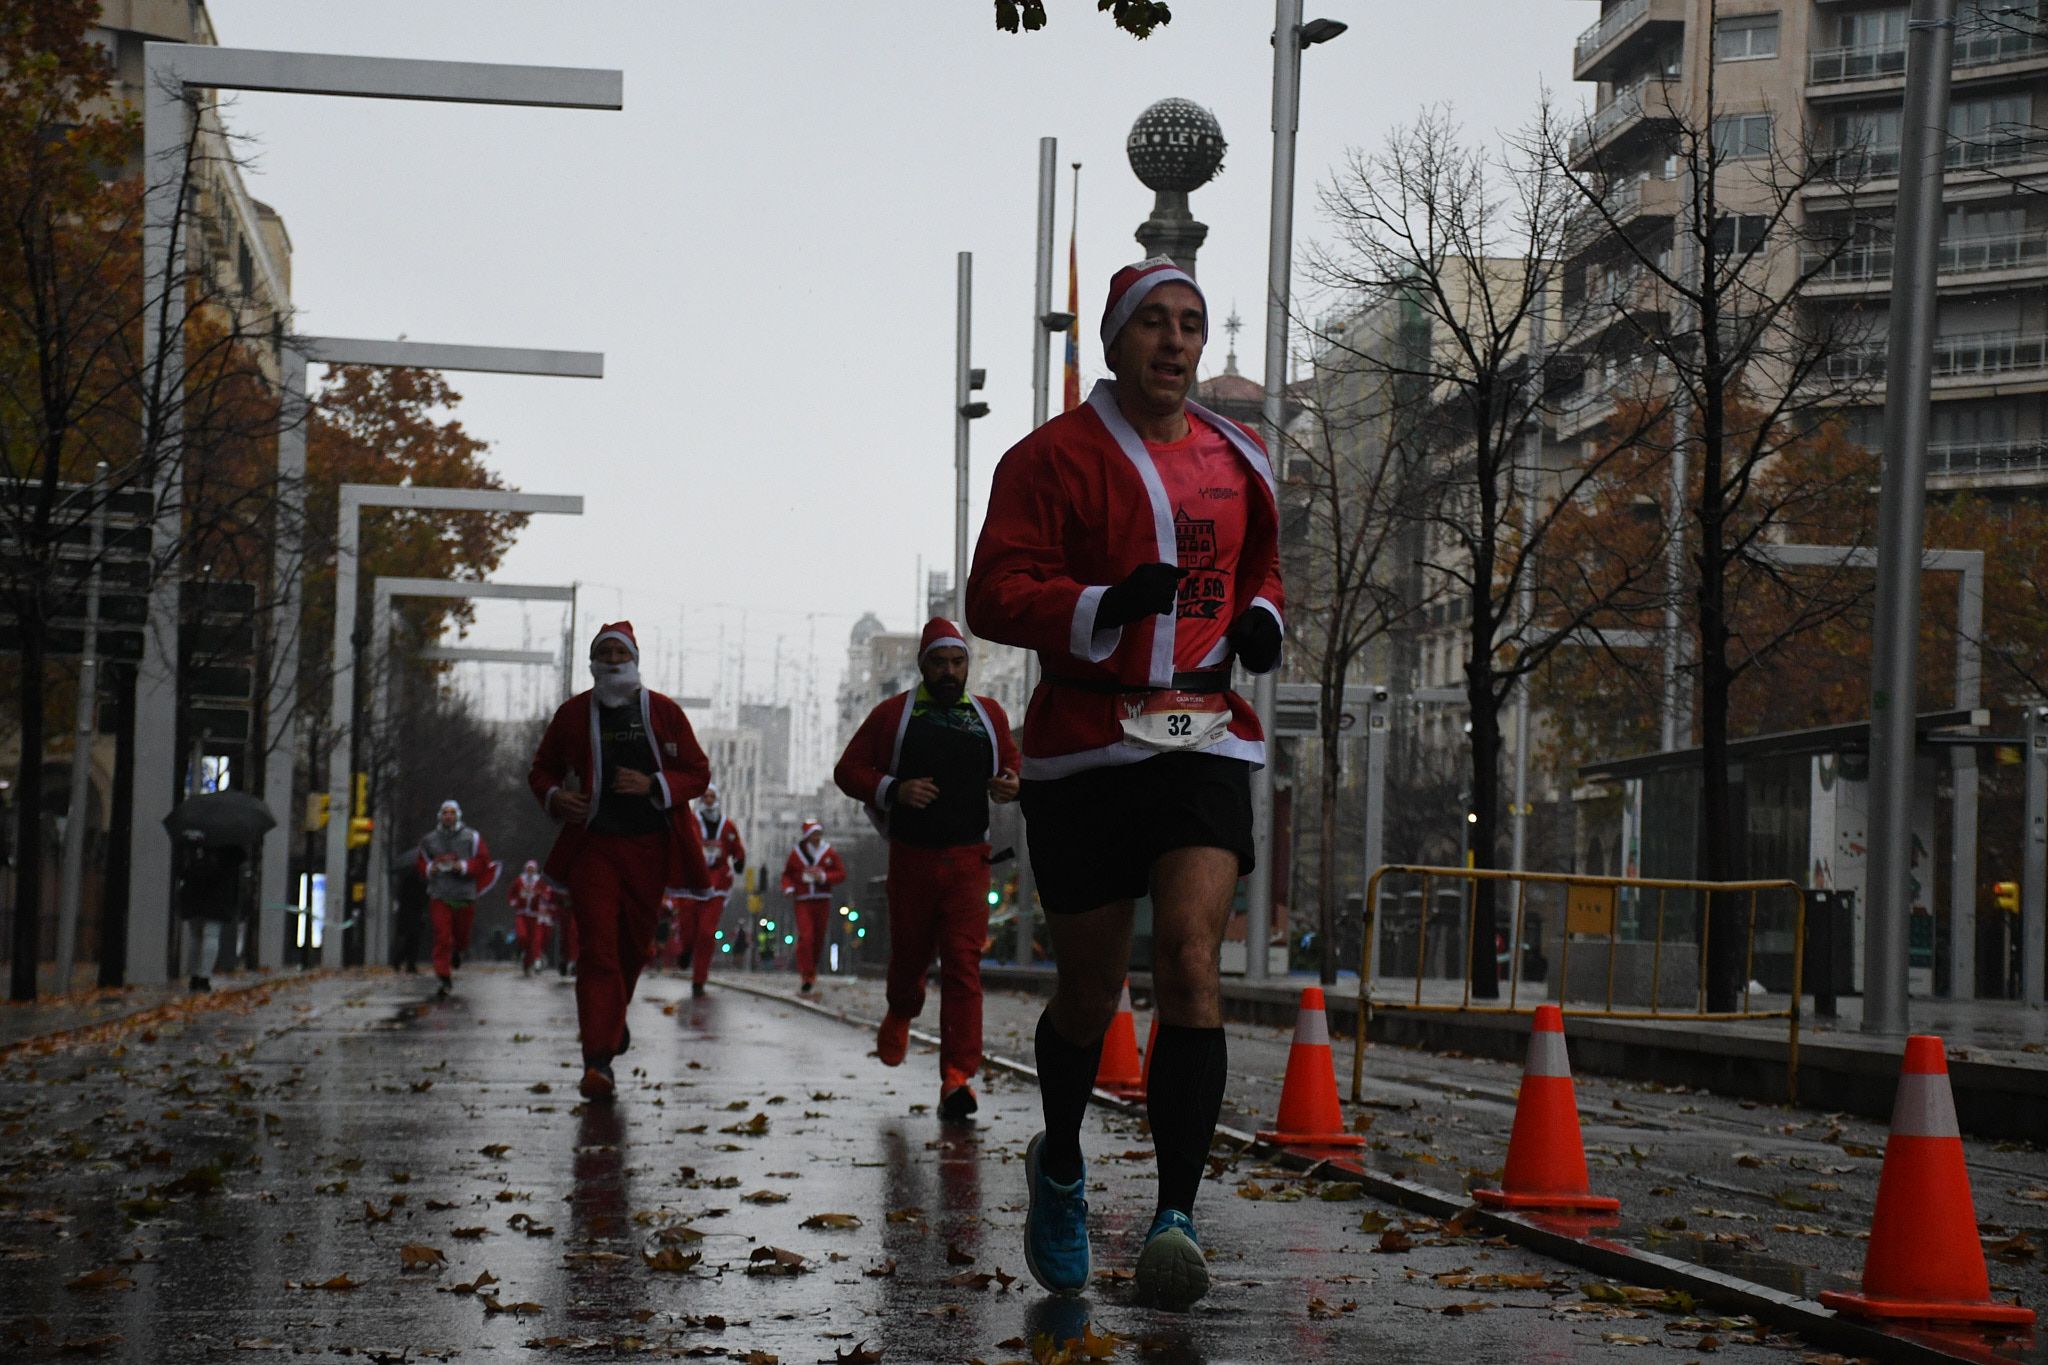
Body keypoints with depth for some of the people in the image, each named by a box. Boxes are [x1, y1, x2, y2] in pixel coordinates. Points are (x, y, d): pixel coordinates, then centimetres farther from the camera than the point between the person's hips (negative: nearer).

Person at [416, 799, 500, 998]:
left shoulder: (472, 838, 2)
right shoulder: (429, 840, 8)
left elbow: (483, 861, 0)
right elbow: (422, 864, 17)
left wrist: (464, 867, -15)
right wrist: (430, 869, -5)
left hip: (464, 897, 0)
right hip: (438, 897, 0)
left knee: (462, 935, 10)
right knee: (442, 938, -9)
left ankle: (458, 951, 48)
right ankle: (445, 980, -6)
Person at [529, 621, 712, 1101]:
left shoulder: (663, 712, 2)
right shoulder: (573, 714, 4)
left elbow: (698, 772, 3)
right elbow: (541, 770, 14)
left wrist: (653, 785, -15)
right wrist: (554, 797, -9)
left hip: (650, 846, 1)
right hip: (592, 846, -1)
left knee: (634, 945, 14)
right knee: (597, 948, -12)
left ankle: (613, 1014, 46)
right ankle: (597, 1062, -18)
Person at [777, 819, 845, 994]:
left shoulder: (829, 853, 4)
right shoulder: (796, 854, 3)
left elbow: (841, 874, 4)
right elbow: (787, 874, 12)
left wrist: (824, 877, -12)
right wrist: (788, 887, -7)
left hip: (822, 902, 2)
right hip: (801, 901, -2)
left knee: (818, 939, 7)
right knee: (805, 937, -14)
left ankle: (811, 971, 25)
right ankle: (807, 976, -14)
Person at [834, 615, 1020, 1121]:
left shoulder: (989, 715, 10)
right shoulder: (894, 714, 3)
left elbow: (1011, 765, 22)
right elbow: (848, 770, 4)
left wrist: (1012, 785, -2)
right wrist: (892, 790, -14)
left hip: (968, 860, 0)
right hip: (911, 856, 0)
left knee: (963, 964, -11)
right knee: (909, 954, 10)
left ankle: (957, 1077, -16)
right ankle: (900, 1014, 47)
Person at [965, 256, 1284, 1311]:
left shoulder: (1236, 462, 12)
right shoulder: (1057, 456, -3)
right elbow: (993, 595, -10)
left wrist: (1260, 620, 5)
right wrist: (1104, 606, -26)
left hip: (1205, 740, 3)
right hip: (1084, 749, -2)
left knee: (1190, 958, -16)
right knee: (1089, 989, 7)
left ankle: (1177, 1216, -19)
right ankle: (1059, 1168, 35)